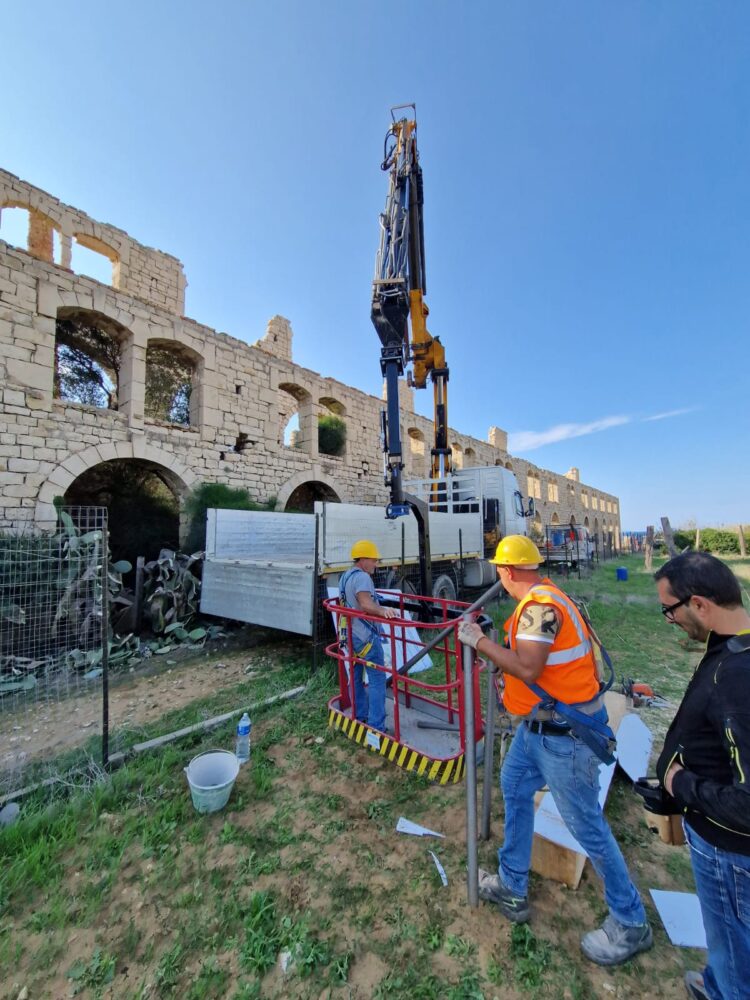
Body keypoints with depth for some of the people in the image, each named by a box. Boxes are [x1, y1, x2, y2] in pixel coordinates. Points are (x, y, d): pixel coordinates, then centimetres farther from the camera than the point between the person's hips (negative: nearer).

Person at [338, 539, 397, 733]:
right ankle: (376, 728, 0)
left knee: (357, 676, 19)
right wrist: (382, 611, -52)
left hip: (351, 635, 10)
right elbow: (365, 604, -36)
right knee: (377, 679, -3)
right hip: (366, 637, -10)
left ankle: (361, 716, 32)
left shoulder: (345, 577, 11)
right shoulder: (362, 577, -20)